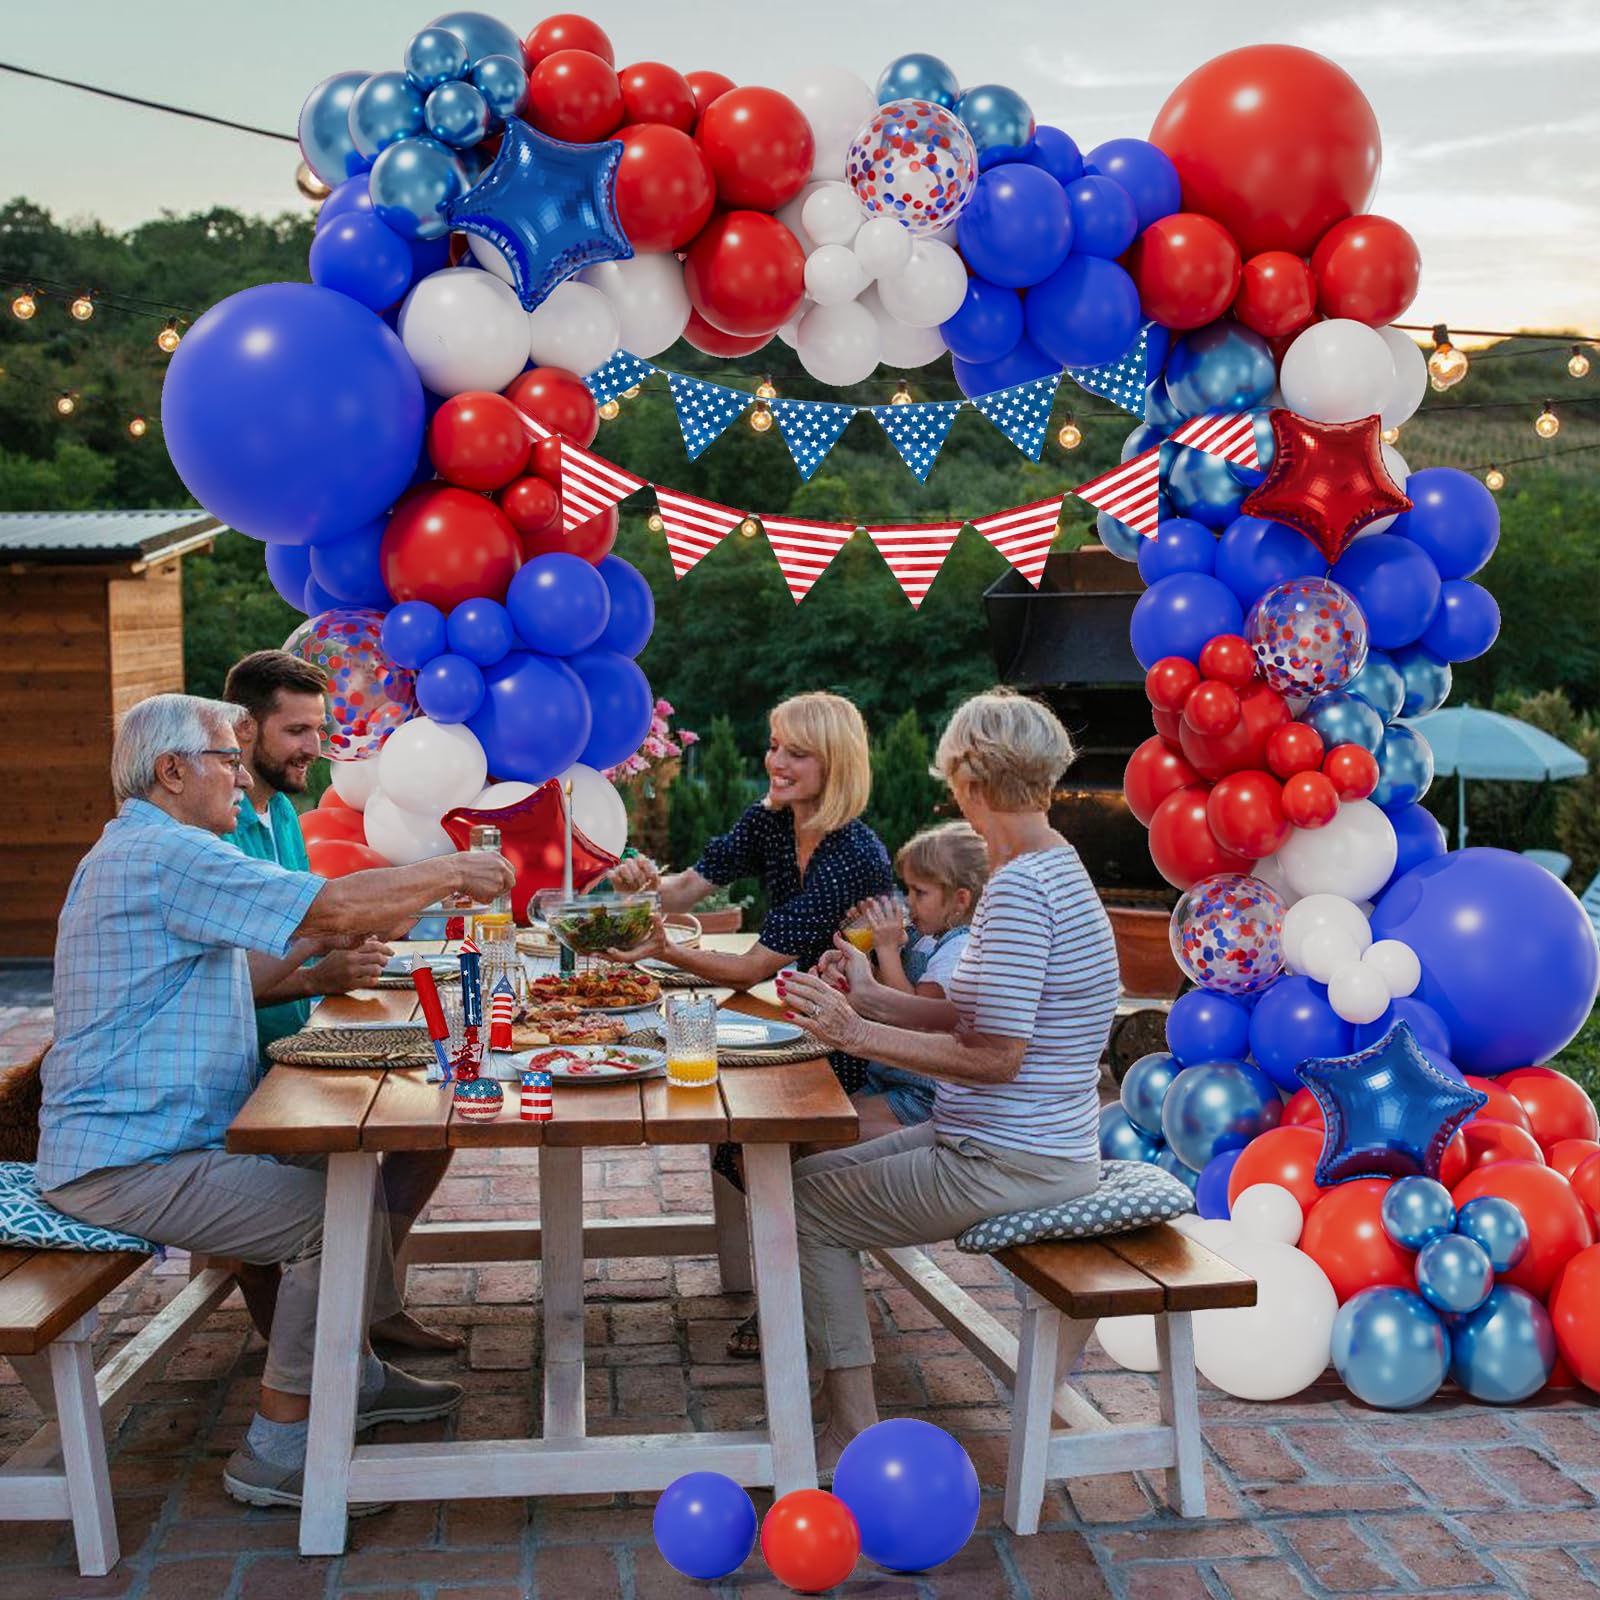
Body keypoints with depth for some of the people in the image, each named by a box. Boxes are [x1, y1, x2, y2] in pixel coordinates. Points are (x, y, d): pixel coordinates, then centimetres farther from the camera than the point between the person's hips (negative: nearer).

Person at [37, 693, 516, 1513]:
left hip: (129, 1138, 11)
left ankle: (352, 1376, 25)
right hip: (128, 1162, -11)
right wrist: (448, 873, -8)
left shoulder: (136, 851, 19)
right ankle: (276, 1450, -7)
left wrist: (322, 939, 11)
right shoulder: (170, 853, -18)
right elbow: (337, 905, -22)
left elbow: (235, 976, 22)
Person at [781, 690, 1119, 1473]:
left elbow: (994, 1055, -26)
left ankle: (852, 1432, 6)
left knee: (808, 1207, -1)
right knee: (811, 1173, 15)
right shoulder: (1053, 867, 9)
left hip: (1006, 1164, -10)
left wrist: (855, 1033, -21)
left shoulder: (1019, 889, -23)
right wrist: (874, 999, 7)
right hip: (1013, 1143, 10)